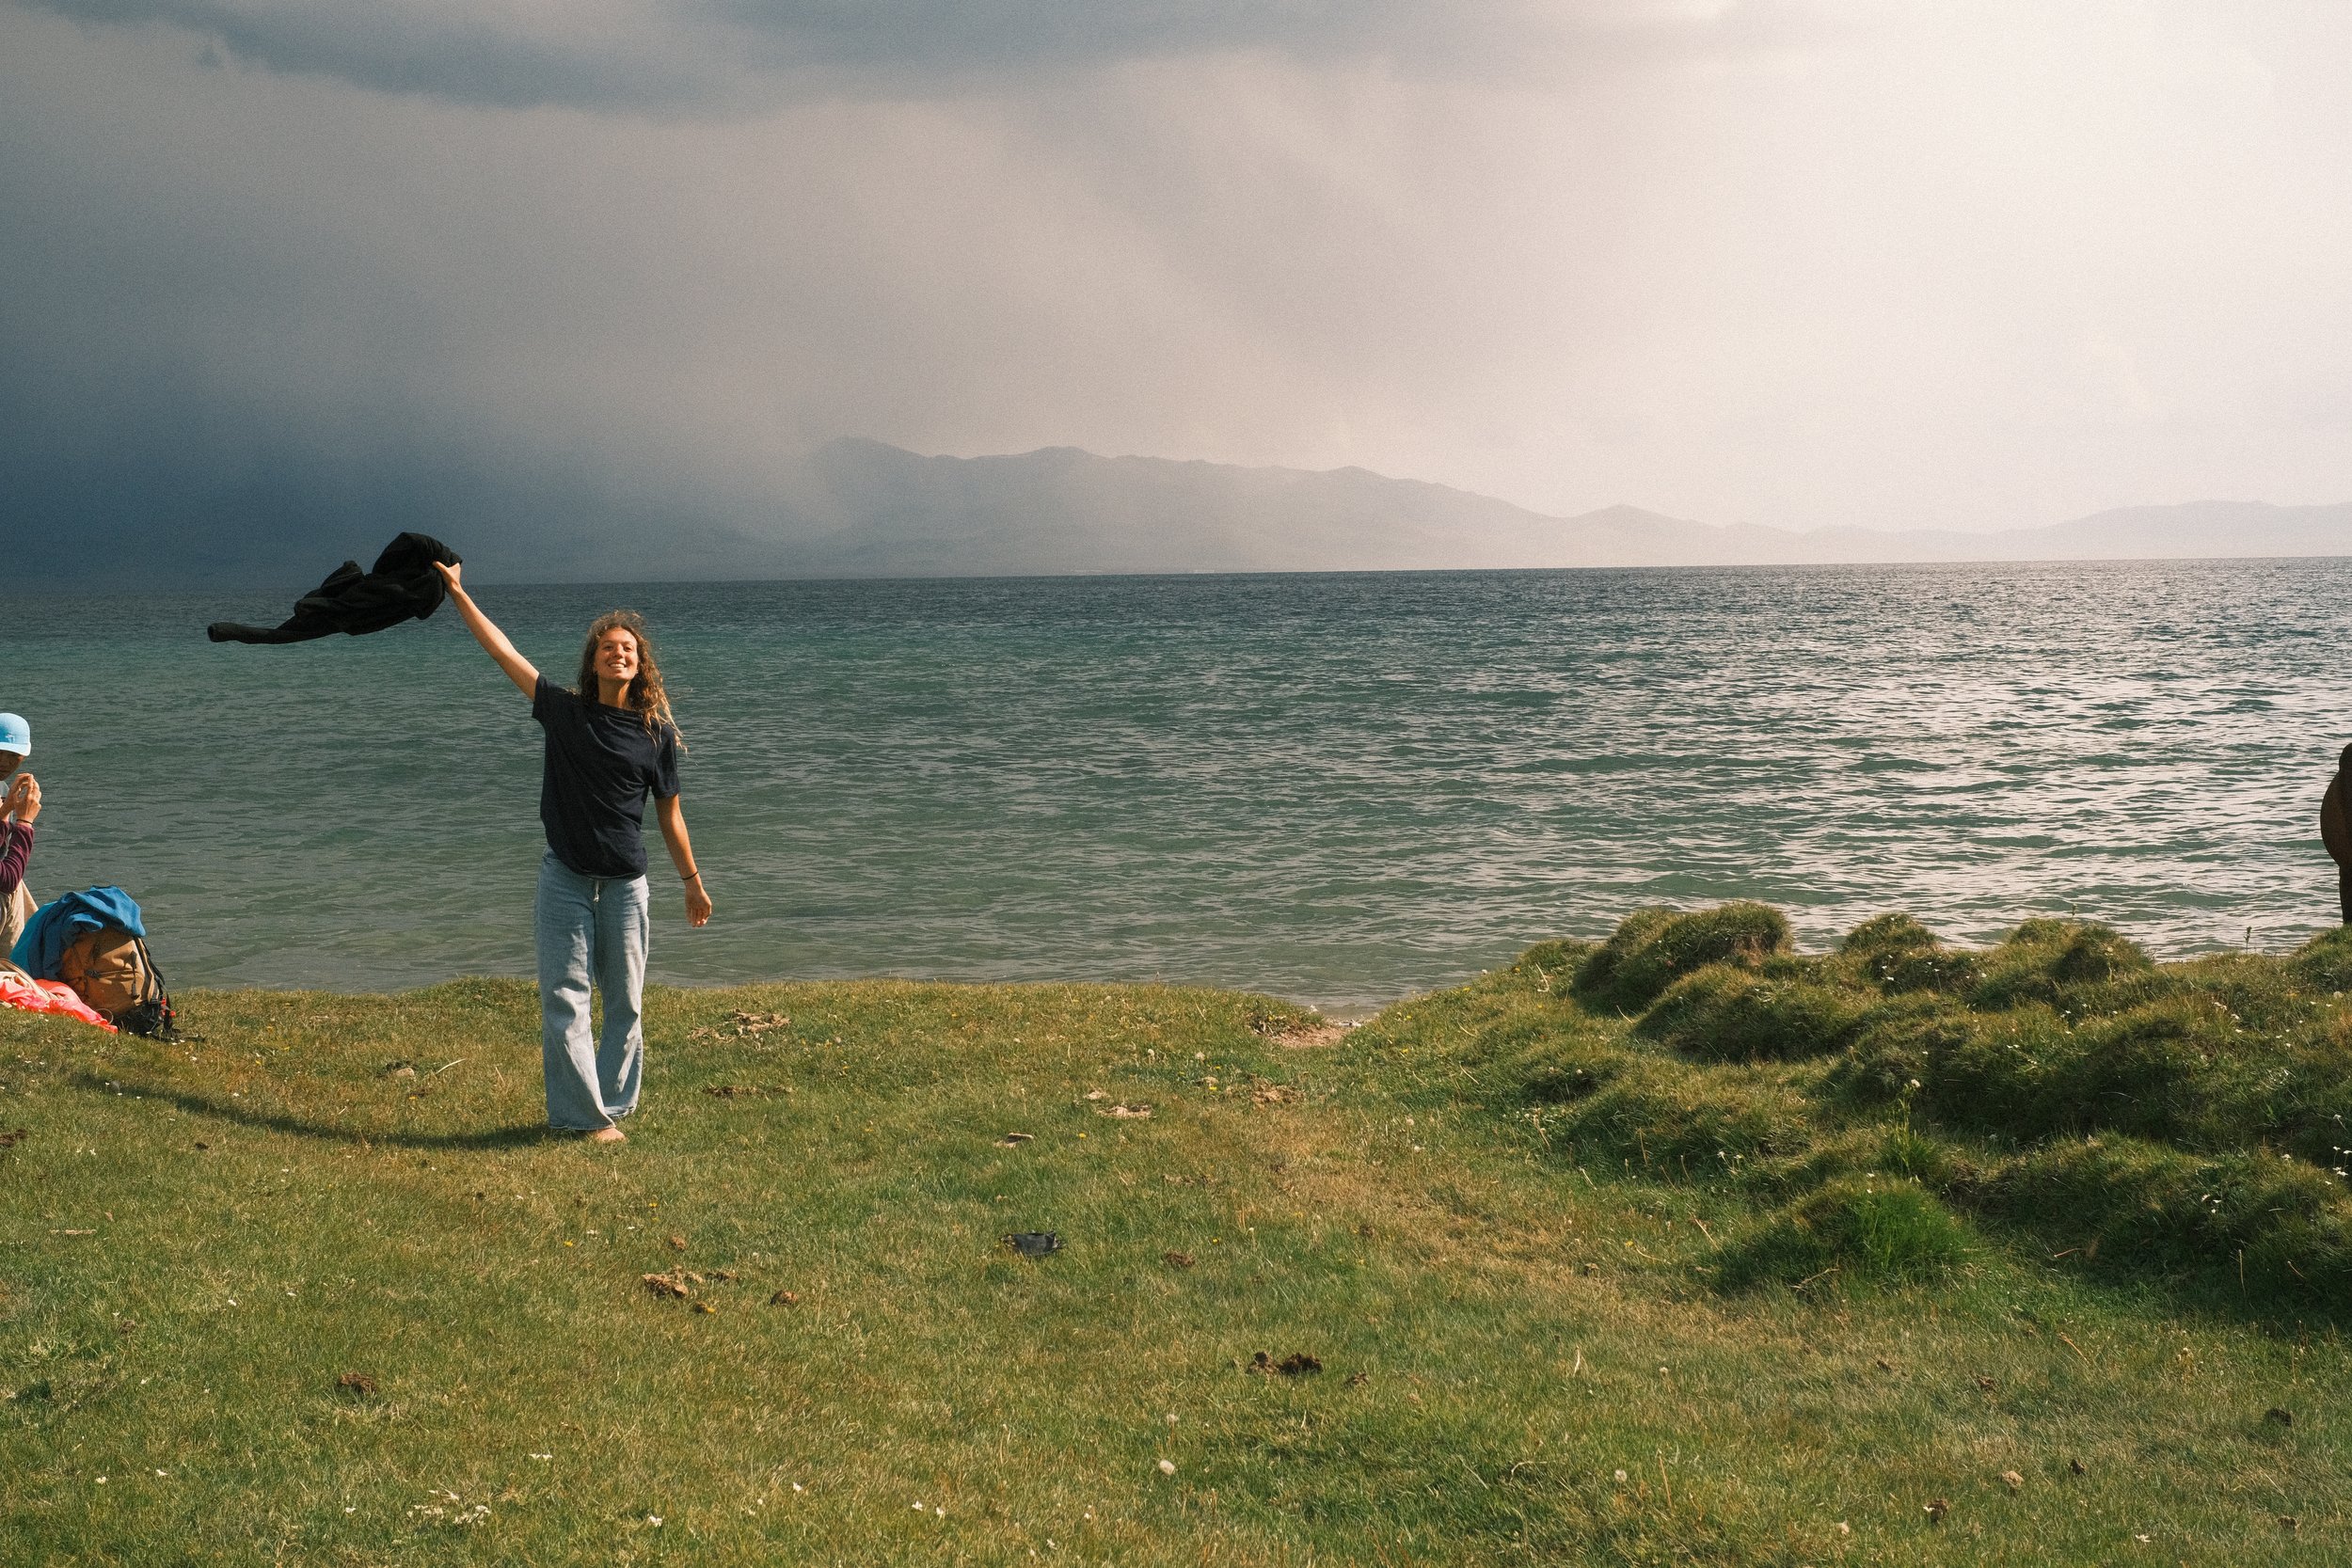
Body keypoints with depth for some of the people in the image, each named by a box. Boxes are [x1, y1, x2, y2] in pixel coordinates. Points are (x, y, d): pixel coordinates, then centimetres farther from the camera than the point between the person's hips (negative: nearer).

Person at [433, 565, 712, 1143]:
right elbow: (504, 652, 1)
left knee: (625, 1004, 5)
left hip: (625, 884, 0)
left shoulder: (657, 733, 0)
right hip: (565, 878, 0)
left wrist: (693, 883, 13)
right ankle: (583, 1114, 1)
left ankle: (610, 1107, 16)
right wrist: (458, 593, 1)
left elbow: (669, 813, 8)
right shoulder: (564, 711, 0)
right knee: (564, 998, -4)